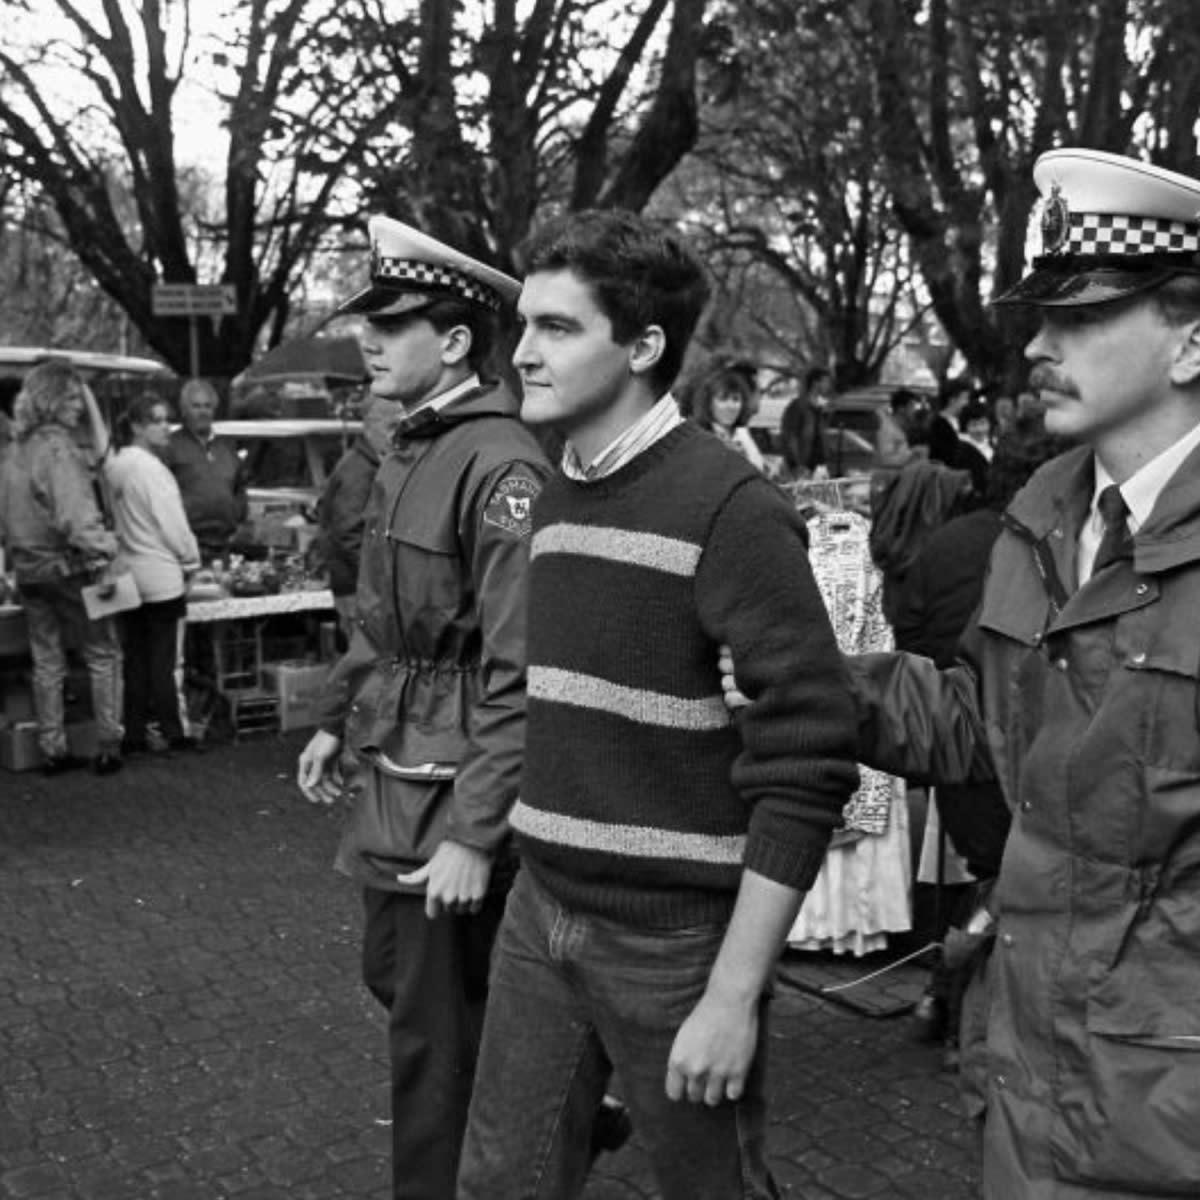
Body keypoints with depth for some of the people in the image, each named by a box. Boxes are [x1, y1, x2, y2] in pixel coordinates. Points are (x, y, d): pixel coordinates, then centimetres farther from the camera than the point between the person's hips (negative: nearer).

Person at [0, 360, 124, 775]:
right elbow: (77, 515, -26)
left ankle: (52, 749, 18)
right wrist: (103, 555, -25)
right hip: (65, 566, -7)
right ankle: (107, 748, 5)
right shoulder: (58, 447, -16)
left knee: (46, 661, 13)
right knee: (103, 655, 4)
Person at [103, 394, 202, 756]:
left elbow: (118, 520, 9)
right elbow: (172, 523, -15)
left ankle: (133, 736, 15)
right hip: (160, 576, -7)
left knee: (135, 658, 11)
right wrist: (191, 560, 1)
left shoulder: (114, 466, 8)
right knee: (162, 659, 0)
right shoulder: (150, 468, -16)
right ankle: (171, 733, 8)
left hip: (126, 574, 7)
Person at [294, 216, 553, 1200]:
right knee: (394, 973, 25)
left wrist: (475, 835, -26)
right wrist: (337, 717, 21)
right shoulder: (412, 450, 8)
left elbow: (518, 676, -25)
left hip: (457, 784, -10)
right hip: (395, 767, 10)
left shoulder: (500, 466, -21)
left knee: (434, 1024, 5)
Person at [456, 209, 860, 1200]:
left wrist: (735, 995, -18)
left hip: (675, 940, -6)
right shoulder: (555, 496, 6)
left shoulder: (730, 506, -16)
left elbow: (808, 768, -18)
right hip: (540, 914, 6)